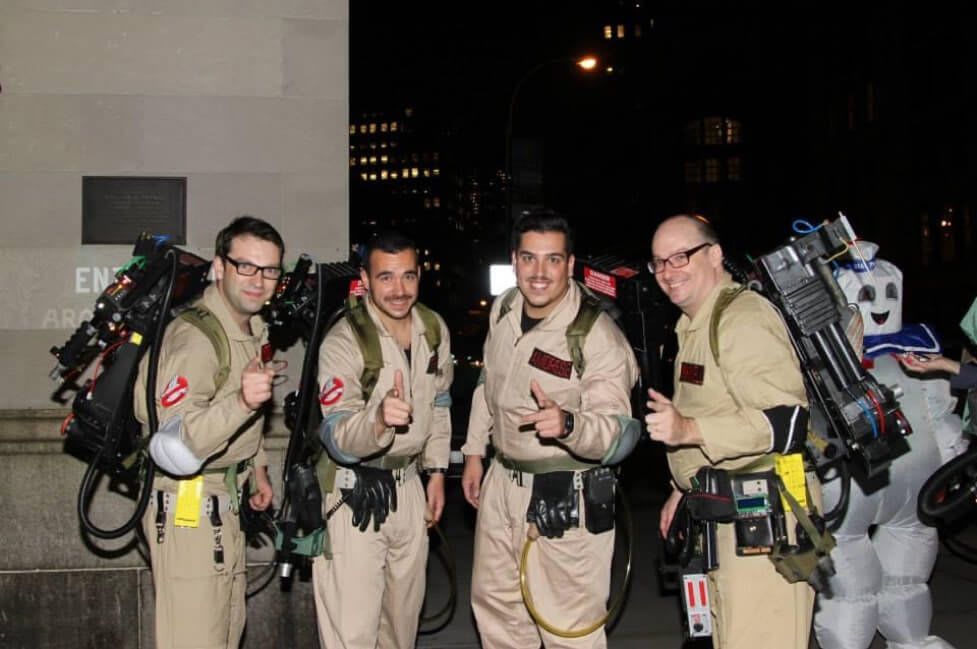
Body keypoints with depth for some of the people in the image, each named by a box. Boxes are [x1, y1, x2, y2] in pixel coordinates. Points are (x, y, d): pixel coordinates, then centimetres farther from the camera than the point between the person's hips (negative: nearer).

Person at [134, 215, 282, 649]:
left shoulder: (252, 329, 8)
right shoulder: (194, 338, -23)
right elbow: (175, 447, -32)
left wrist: (257, 468, 22)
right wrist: (242, 402, -45)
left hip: (226, 506, 10)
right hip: (189, 510, -10)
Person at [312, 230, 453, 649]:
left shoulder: (435, 329, 0)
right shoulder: (343, 342, -20)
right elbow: (338, 440, -28)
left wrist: (437, 472, 14)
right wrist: (378, 419, -48)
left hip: (409, 487, 6)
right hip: (353, 493, -6)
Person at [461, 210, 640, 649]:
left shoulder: (598, 336, -22)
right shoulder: (503, 309, 1)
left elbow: (614, 430, -26)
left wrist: (568, 424, -46)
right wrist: (474, 452, 18)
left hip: (565, 498, -7)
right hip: (503, 481, 8)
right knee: (493, 603, 24)